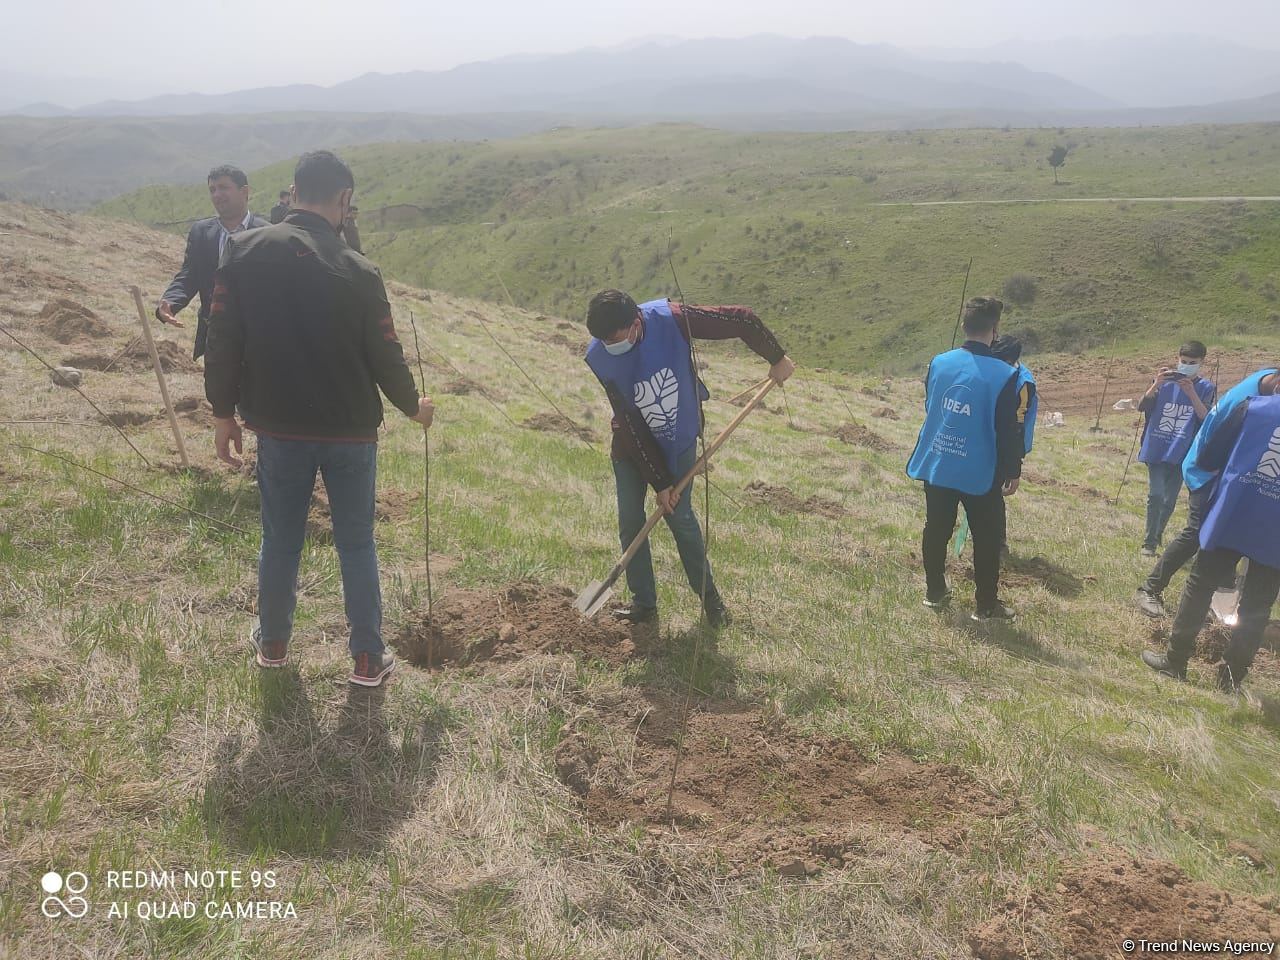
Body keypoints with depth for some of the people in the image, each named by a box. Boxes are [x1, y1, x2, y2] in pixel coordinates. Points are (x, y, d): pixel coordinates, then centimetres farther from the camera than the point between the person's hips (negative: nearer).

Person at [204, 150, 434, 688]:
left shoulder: (244, 252, -7)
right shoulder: (357, 272, -14)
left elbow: (223, 341, -3)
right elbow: (384, 355, -6)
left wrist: (224, 412, 9)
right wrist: (413, 406, 12)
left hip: (278, 427, 2)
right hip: (351, 431, -2)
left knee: (280, 540, 17)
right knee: (356, 544, 10)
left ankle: (273, 644, 34)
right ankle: (367, 660, 18)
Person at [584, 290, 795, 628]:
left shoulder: (672, 319, -29)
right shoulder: (598, 358, -23)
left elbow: (741, 319, -18)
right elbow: (632, 425, -20)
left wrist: (777, 358, -6)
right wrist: (659, 481, -17)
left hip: (678, 441, -2)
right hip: (631, 445, 2)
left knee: (680, 517, 3)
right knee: (630, 523, 3)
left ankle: (709, 595, 23)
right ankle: (644, 604, 19)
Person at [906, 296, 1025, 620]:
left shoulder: (939, 362, -3)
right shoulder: (1004, 375, -17)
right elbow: (1010, 430, -13)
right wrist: (1013, 472, -3)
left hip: (936, 466, 5)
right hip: (981, 473, -4)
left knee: (936, 530, 16)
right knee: (987, 539, 9)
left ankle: (935, 592, 27)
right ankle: (986, 604, 16)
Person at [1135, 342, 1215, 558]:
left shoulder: (1206, 388, 0)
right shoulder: (1165, 381, -1)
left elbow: (1205, 417, -13)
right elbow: (1142, 406, -10)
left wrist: (1191, 393, -25)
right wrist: (1156, 384, -25)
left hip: (1181, 453, 1)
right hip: (1156, 449, -1)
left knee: (1170, 500, 10)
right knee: (1156, 495, -13)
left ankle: (1157, 535, 32)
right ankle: (1149, 541, -2)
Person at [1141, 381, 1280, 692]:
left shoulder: (1253, 407, -2)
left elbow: (1206, 459, 1)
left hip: (1231, 518, -1)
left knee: (1199, 587, 13)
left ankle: (1175, 661, 18)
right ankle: (1231, 679, 14)